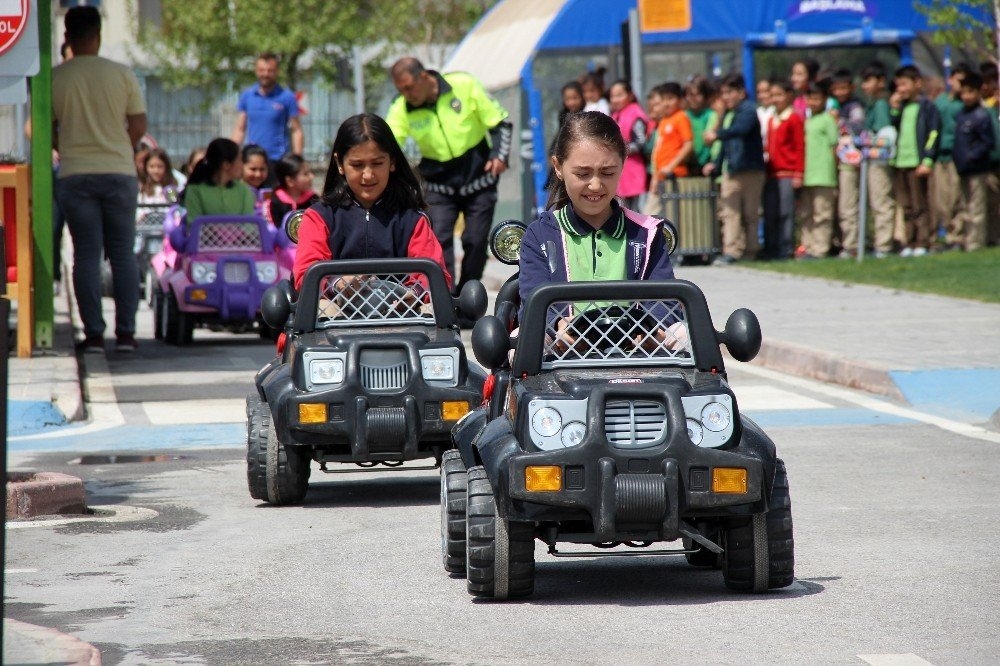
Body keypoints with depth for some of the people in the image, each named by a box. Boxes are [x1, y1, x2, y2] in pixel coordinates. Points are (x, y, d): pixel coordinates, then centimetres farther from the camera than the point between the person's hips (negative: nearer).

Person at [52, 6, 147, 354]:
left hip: (75, 176, 0)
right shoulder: (122, 74, -2)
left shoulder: (55, 79, -3)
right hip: (119, 172, 0)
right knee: (123, 253, 7)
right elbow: (138, 127, 1)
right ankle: (126, 332, 4)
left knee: (86, 255, 2)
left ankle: (94, 334, -1)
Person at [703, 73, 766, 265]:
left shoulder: (748, 110, -8)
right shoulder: (728, 114, 18)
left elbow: (741, 129, -29)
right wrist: (716, 164, 21)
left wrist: (718, 134, -35)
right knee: (729, 211, -2)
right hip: (730, 170, 8)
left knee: (749, 213, 1)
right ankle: (731, 251, -6)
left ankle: (750, 250, 8)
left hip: (750, 170, -8)